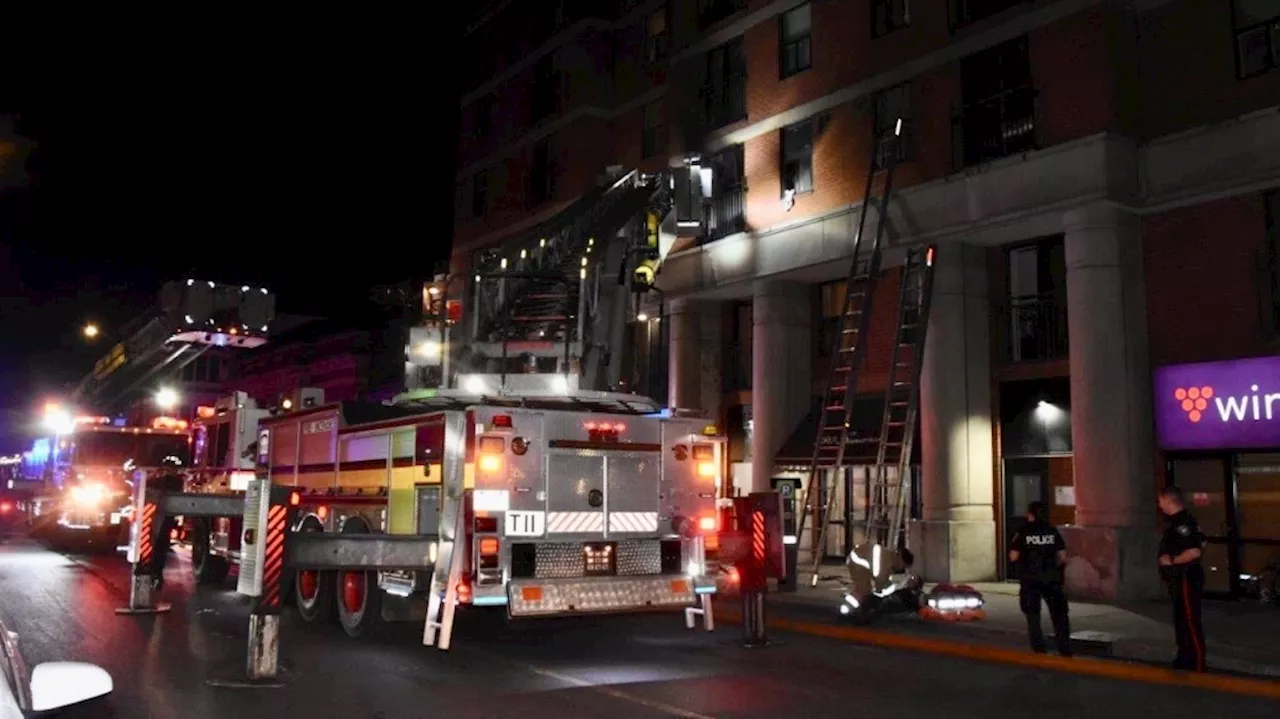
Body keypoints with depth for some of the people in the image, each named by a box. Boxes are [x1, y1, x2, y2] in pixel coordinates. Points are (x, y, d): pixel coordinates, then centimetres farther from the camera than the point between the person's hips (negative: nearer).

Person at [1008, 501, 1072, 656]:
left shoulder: (1022, 532, -6)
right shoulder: (1052, 531, 1)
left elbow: (1013, 556, -9)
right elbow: (1062, 556, 0)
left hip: (1030, 579, -2)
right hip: (1052, 578, 2)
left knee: (1033, 615, 9)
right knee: (1059, 614, 14)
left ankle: (1039, 649, 6)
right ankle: (1065, 649, 13)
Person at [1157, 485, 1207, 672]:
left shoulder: (1185, 522, -18)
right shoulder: (1176, 523, 14)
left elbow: (1194, 551, -27)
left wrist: (1171, 561, -17)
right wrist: (1166, 559, 6)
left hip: (1187, 579, -11)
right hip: (1177, 579, 11)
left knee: (1190, 620, -6)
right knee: (1180, 620, 17)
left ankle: (1197, 663, -1)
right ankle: (1184, 659, 26)